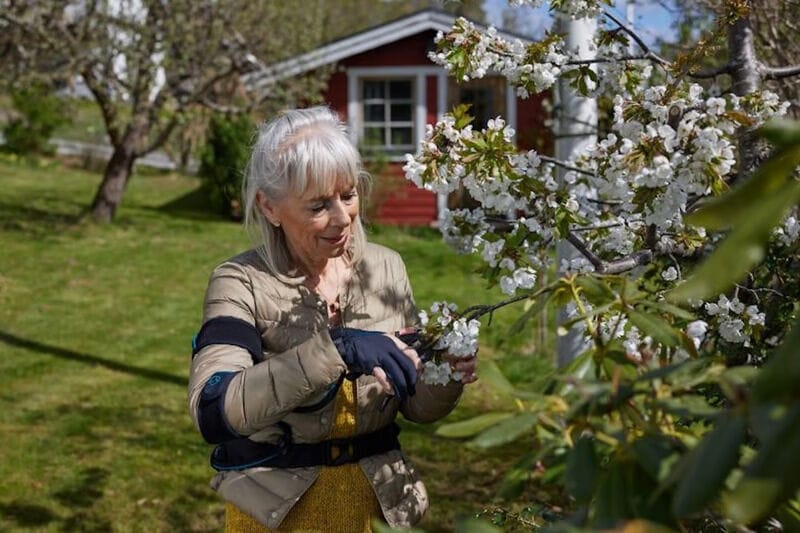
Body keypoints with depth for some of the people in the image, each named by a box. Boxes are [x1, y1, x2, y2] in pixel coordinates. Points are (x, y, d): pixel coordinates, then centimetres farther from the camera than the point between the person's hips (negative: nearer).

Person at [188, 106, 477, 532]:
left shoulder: (385, 267, -2)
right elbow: (213, 411, -29)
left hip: (379, 497, 4)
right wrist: (334, 349, -36)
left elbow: (415, 405, 2)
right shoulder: (241, 282, -14)